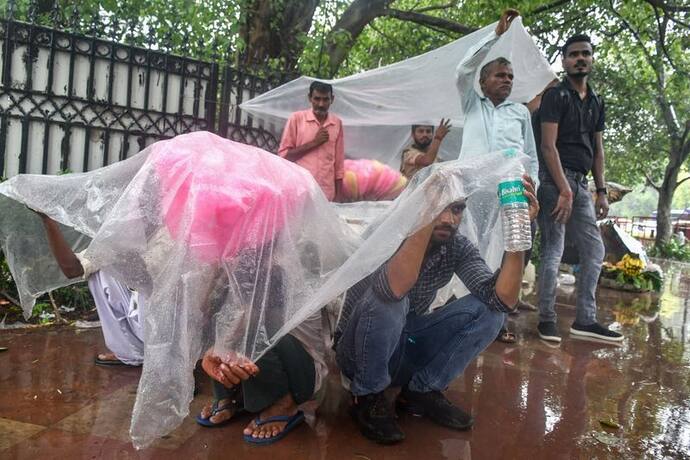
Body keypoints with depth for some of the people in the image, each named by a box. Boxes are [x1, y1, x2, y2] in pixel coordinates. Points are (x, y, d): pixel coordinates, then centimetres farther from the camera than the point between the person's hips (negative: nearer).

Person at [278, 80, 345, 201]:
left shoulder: (337, 123, 9)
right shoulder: (296, 118, 0)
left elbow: (339, 163, 12)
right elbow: (283, 154, -2)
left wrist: (338, 197, 8)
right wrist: (314, 142, -9)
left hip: (326, 194, 2)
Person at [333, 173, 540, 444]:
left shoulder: (457, 247, -9)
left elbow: (502, 300, -22)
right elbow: (393, 289, -47)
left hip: (406, 349, 5)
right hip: (360, 352, -5)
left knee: (486, 310, -12)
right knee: (387, 300, -37)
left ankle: (421, 391, 0)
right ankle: (368, 396, -11)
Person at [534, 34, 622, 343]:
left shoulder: (596, 103, 19)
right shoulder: (555, 96, -3)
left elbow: (597, 149, 20)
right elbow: (548, 146, -12)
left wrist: (601, 191, 11)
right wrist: (564, 190, -18)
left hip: (580, 182, 8)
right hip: (555, 180, -8)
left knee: (594, 250, 7)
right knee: (553, 250, -7)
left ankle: (585, 320, 15)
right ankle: (547, 319, 4)